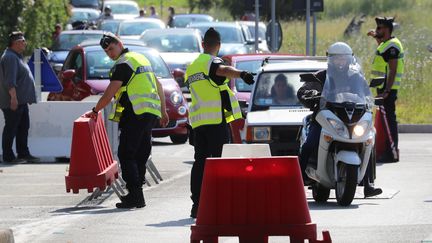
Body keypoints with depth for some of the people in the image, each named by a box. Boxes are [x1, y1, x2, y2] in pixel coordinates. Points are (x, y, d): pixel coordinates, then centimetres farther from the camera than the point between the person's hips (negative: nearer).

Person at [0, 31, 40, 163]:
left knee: (23, 127, 14)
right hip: (13, 102, -11)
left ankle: (23, 153, 20)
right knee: (11, 128, -5)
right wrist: (13, 97, -29)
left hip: (21, 101, 11)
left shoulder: (16, 57, 18)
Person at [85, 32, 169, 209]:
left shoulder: (123, 64, -8)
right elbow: (159, 86, 26)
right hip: (151, 114, 9)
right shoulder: (141, 59, 21)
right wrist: (163, 111, 30)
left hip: (135, 114, -9)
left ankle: (135, 196, -13)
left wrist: (95, 110, 1)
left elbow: (110, 93, -12)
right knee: (141, 155, 13)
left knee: (126, 155, -7)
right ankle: (136, 193, 17)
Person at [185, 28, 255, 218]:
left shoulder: (192, 67, 20)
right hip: (216, 119, -7)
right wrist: (241, 74, -49)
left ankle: (196, 204, 4)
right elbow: (223, 70, -30)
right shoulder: (211, 62, -7)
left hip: (197, 120, 7)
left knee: (200, 161, 8)